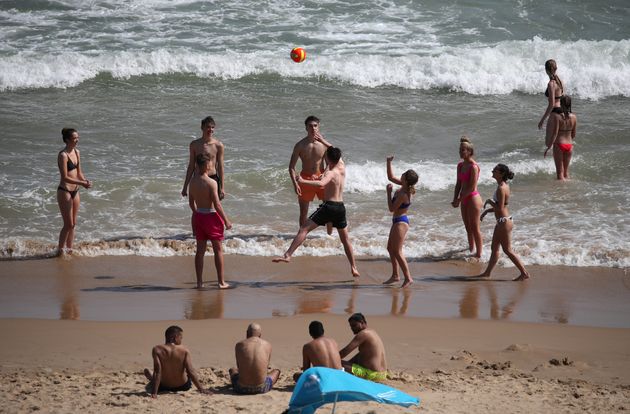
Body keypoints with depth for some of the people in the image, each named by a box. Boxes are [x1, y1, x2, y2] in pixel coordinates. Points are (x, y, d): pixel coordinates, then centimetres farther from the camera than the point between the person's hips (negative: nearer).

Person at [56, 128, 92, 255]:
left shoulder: (77, 152, 8)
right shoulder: (63, 155, -17)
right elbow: (65, 177, -20)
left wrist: (85, 180, -7)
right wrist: (81, 183, -24)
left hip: (75, 191, 8)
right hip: (64, 191, -8)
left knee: (73, 224, 13)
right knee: (68, 224, -4)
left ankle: (69, 249, 22)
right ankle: (60, 250, 7)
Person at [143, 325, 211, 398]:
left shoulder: (157, 350, -18)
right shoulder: (184, 350, -16)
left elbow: (157, 372, -22)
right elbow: (191, 371, -17)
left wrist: (154, 393, -22)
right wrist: (201, 389, -13)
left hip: (164, 387, -1)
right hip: (183, 386, 1)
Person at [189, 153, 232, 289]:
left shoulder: (192, 181, 1)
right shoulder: (211, 183, -19)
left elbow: (191, 201, 10)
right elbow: (217, 204, -18)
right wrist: (226, 220, -9)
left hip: (198, 216, 6)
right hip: (211, 216, -6)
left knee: (200, 250, 11)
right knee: (218, 250, 4)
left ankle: (199, 282, 13)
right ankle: (221, 282, 7)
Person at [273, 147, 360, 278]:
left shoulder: (330, 173, -12)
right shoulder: (342, 168, 7)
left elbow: (321, 184, -36)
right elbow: (336, 154, 27)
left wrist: (302, 181, -33)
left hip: (328, 206, -7)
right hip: (341, 207, 7)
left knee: (304, 229, -9)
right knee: (345, 239, 19)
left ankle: (287, 255, -21)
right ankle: (353, 267, 21)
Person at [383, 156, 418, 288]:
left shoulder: (403, 194, -26)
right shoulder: (404, 187, 0)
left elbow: (391, 208, -19)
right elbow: (391, 177, 16)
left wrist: (389, 192, -14)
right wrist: (389, 163, 8)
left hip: (400, 221, -10)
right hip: (397, 221, 10)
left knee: (397, 251, -8)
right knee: (390, 248, 18)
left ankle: (408, 278, -7)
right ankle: (395, 275, 25)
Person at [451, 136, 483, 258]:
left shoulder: (473, 167, -18)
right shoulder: (460, 165, 8)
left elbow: (472, 187, -20)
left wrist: (459, 200, -17)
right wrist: (455, 199, 2)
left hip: (472, 198, -8)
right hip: (464, 199, 8)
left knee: (474, 228, -1)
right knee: (468, 227, 19)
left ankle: (478, 254, 7)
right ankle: (471, 249, 33)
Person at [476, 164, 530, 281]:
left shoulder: (501, 189, -22)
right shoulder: (505, 186, 8)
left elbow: (500, 208, -25)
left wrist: (489, 201, -10)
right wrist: (486, 211, 16)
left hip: (504, 222, -10)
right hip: (502, 222, 10)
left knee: (507, 250, -2)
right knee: (494, 248, 17)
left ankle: (524, 273, 3)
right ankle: (487, 273, 25)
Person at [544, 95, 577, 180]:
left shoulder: (556, 116, -15)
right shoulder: (573, 117, 0)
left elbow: (554, 133, -16)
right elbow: (573, 135, 8)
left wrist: (549, 146, -10)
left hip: (559, 145, -5)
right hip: (569, 145, 5)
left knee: (559, 171, 3)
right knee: (566, 170, 18)